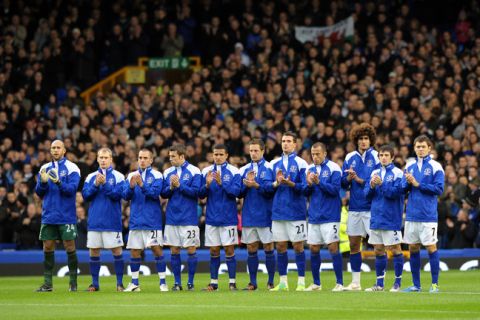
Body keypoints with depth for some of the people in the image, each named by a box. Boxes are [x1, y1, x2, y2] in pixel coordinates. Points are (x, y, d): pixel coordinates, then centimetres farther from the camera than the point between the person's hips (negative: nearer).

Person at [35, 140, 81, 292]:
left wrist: (58, 182, -31)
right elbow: (39, 192, 7)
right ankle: (47, 283, 7)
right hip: (48, 215, 4)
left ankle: (73, 282, 5)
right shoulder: (45, 168, 11)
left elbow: (71, 189, -15)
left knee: (70, 247, -2)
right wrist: (43, 182, -13)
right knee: (47, 247, 3)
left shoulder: (71, 168, -3)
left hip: (66, 216, -4)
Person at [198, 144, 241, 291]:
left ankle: (232, 282, 0)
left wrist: (221, 183, -25)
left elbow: (236, 191, -13)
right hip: (211, 217, 3)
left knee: (229, 250, -3)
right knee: (214, 251, 6)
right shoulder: (206, 171, 7)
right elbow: (201, 194, 4)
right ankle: (213, 282, 10)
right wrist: (207, 185, -15)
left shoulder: (233, 171, -2)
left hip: (228, 217, -3)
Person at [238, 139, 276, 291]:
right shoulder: (244, 170, 10)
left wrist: (256, 185, -23)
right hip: (249, 215, 4)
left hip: (265, 214, -4)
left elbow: (271, 189, -12)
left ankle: (271, 282, 6)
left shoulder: (269, 168, -2)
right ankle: (252, 282, 10)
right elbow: (239, 193, 7)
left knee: (268, 248, 0)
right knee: (251, 249, 5)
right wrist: (246, 184, -11)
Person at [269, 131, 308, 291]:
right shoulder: (274, 163, 12)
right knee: (280, 246, 5)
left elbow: (305, 187, -8)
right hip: (278, 210, 4)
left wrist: (290, 184, -23)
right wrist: (276, 183, -10)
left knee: (298, 245, -3)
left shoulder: (301, 163, -2)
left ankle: (301, 282, 2)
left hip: (296, 211, -4)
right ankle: (283, 282, 11)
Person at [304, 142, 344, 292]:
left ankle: (339, 283, -5)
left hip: (330, 216, -6)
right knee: (313, 249, 7)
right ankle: (316, 283, 16)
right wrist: (309, 184, -10)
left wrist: (319, 182, -24)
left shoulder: (333, 168, -7)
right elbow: (306, 193, 11)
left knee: (333, 247, -9)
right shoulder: (310, 169, 10)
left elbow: (335, 189, -15)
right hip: (314, 216, 6)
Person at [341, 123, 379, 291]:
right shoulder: (350, 158, 9)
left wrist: (359, 179, -15)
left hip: (372, 207, -5)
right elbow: (343, 183, 9)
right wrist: (349, 178, -12)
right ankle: (355, 283, 17)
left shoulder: (376, 157, -4)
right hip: (354, 207, 5)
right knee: (354, 244, 9)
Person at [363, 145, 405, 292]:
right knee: (378, 250, 9)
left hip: (391, 218, -6)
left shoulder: (397, 173, -5)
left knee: (395, 249, -2)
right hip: (376, 217, 6)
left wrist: (381, 184, -22)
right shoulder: (375, 173, 12)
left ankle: (398, 282, 4)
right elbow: (366, 193, 10)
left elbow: (396, 192, -16)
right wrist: (371, 186, -10)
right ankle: (379, 283, 15)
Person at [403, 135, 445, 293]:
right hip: (412, 214, 5)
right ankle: (416, 284, 15)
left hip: (428, 214, -5)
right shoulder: (410, 166, 11)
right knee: (413, 248, 7)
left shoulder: (435, 167, -4)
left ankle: (435, 284, 2)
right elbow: (404, 189, 12)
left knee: (431, 247, -4)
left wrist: (418, 184, -14)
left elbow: (439, 189, -11)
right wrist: (408, 183, -10)